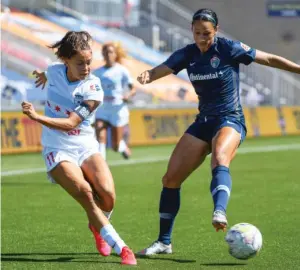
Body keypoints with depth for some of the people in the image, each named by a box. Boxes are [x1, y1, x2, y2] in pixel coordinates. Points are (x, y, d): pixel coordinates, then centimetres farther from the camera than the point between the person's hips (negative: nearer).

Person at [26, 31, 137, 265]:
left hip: (86, 147, 0)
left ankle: (97, 226, 18)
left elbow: (71, 123, -23)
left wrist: (37, 117, -32)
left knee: (107, 195, -21)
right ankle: (121, 248, -24)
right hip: (58, 150, 0)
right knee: (85, 192, -25)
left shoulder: (93, 89, -14)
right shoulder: (54, 72, -6)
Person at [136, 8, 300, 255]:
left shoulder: (230, 49, -10)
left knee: (219, 158, -39)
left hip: (230, 120, -5)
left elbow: (270, 59, -4)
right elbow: (160, 70, -10)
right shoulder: (187, 54, 1)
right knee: (170, 178, 0)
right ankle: (164, 242, 12)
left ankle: (220, 213, -61)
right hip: (204, 122, 5)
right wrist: (147, 76, -34)